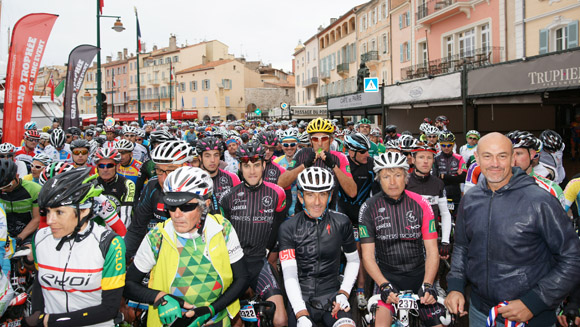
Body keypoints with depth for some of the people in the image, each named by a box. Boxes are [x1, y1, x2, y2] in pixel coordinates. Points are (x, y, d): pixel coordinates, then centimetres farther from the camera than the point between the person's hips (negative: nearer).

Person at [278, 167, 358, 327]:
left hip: (331, 295, 0)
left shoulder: (342, 223, 0)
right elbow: (289, 275, -12)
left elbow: (353, 260, 12)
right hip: (300, 297, 0)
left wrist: (344, 293, -1)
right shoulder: (288, 228, -5)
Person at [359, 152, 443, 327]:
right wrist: (384, 285, -22)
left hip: (419, 274, 2)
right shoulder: (369, 208, -8)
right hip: (387, 276, -1)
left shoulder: (420, 204, -5)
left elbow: (432, 250, -5)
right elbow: (368, 256, -8)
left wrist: (427, 285, -19)